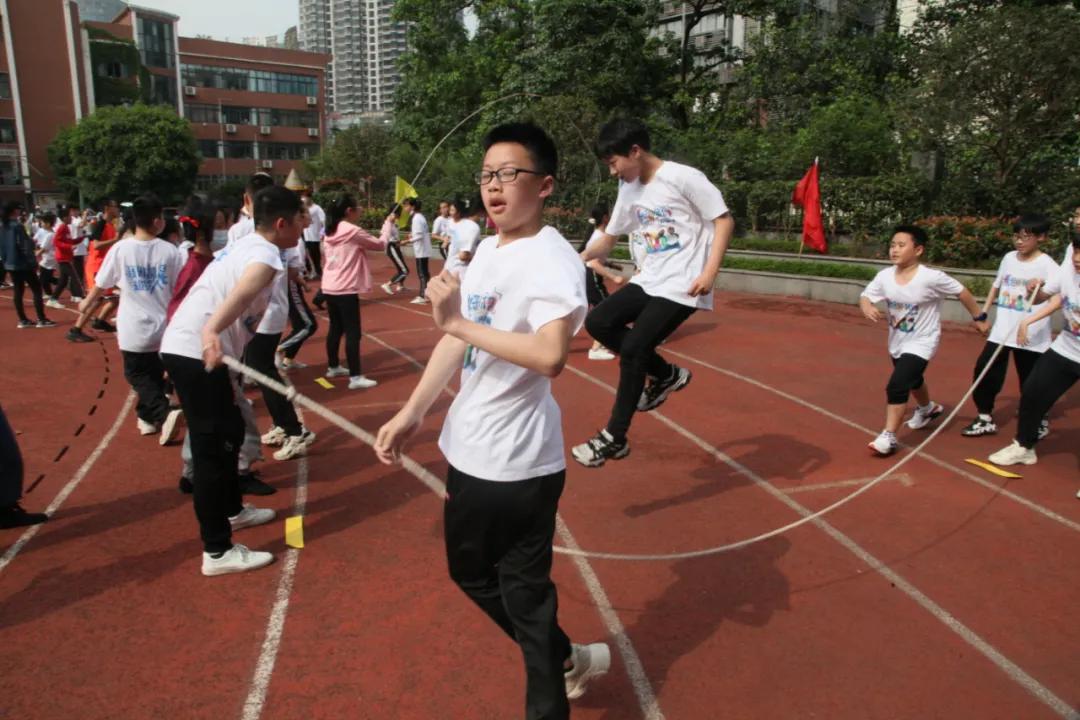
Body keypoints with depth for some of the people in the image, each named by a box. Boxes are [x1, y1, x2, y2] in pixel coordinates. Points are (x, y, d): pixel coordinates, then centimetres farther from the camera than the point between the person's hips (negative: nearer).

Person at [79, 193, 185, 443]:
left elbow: (101, 285, 3)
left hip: (134, 329, -2)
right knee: (155, 374, 20)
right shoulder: (169, 250, -8)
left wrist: (86, 304, 23)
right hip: (163, 326, 2)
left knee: (138, 375, 9)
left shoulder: (120, 249, -9)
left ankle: (164, 413, -12)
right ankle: (147, 417, 31)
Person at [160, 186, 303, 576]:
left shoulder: (248, 246, 18)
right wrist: (211, 332, -50)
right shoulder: (266, 253, -13)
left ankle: (231, 509, 38)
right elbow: (242, 293, -34)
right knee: (213, 447, -6)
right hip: (196, 352, -10)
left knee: (229, 432, 21)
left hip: (187, 347, 10)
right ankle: (217, 551, 1)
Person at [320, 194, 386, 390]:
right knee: (353, 333, -6)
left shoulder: (330, 232, 10)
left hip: (329, 288, 8)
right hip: (346, 290, -8)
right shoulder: (353, 231, -12)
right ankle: (355, 377, -6)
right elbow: (380, 244, -4)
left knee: (335, 328, 19)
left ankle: (333, 367, 31)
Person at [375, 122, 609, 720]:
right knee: (472, 571, 24)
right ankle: (565, 659, 43)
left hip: (516, 463, -10)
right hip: (471, 450, 10)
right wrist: (412, 414, 10)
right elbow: (457, 336, 13)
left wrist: (461, 322, -30)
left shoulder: (552, 260, -19)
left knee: (523, 592, 7)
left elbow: (550, 356, -36)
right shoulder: (485, 250, 9)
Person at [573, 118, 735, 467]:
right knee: (598, 322, -1)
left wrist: (709, 273, -20)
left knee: (632, 349, -14)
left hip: (682, 286, -8)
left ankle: (615, 438, 1)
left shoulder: (683, 177, -13)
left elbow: (724, 220, -11)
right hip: (649, 280, 8)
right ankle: (666, 375, 13)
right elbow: (609, 237, 18)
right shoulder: (629, 189, 9)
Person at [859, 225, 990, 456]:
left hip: (921, 343, -6)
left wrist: (979, 318, -2)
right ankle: (928, 409, 61)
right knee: (913, 380, 30)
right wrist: (867, 307, -30)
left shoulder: (931, 277, -25)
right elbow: (865, 296, -6)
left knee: (896, 386, -18)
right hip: (897, 342, 6)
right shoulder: (885, 276, -12)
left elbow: (961, 292, -12)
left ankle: (888, 437, -5)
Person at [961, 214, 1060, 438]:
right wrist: (983, 312, 17)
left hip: (1032, 336, -5)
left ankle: (1040, 421, 30)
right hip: (1001, 331, 5)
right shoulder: (1009, 258, 7)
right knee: (984, 370, 0)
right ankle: (985, 419, 13)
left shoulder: (1047, 265, -10)